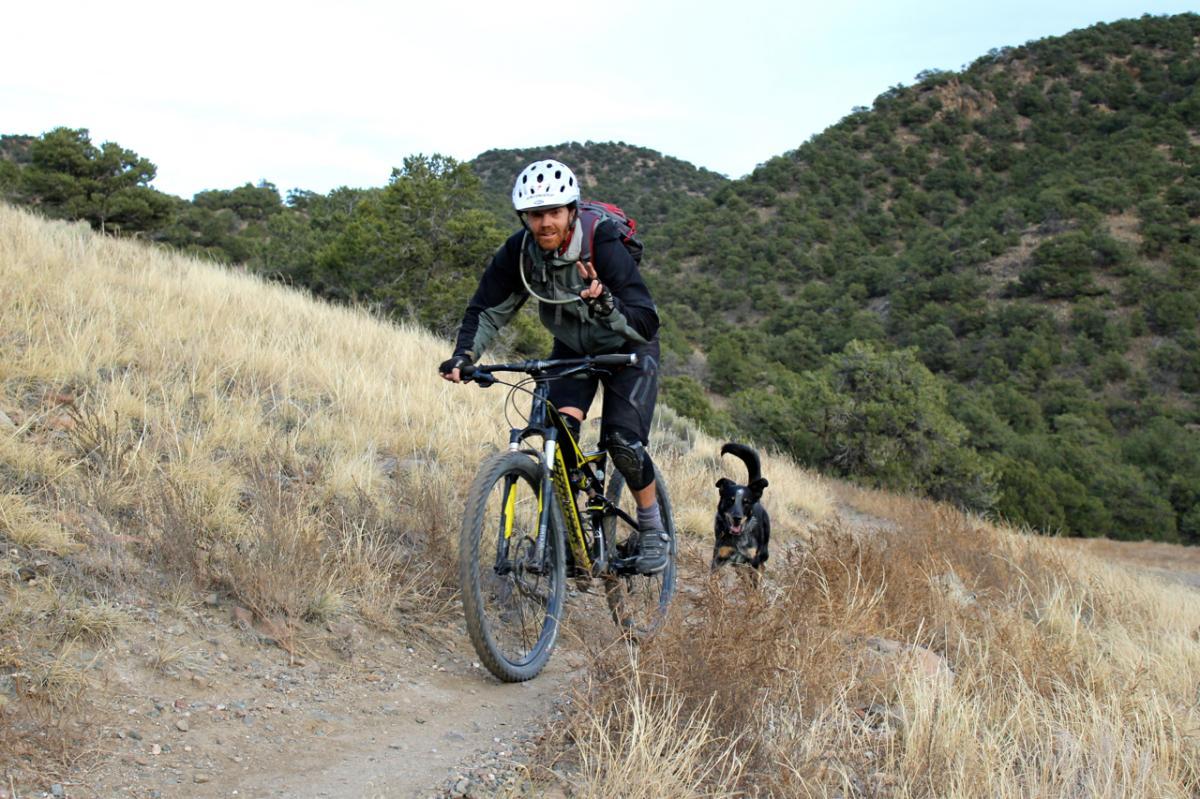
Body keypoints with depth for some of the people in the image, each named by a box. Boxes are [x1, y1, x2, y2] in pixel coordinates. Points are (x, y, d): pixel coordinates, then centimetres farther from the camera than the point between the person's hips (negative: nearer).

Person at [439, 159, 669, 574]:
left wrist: (606, 303, -57)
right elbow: (486, 310, -10)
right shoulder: (517, 254, -20)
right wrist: (464, 356, -26)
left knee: (622, 439, -17)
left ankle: (653, 530, 5)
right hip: (571, 349, 4)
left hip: (627, 348, -4)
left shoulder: (603, 249, -33)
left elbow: (646, 321, -38)